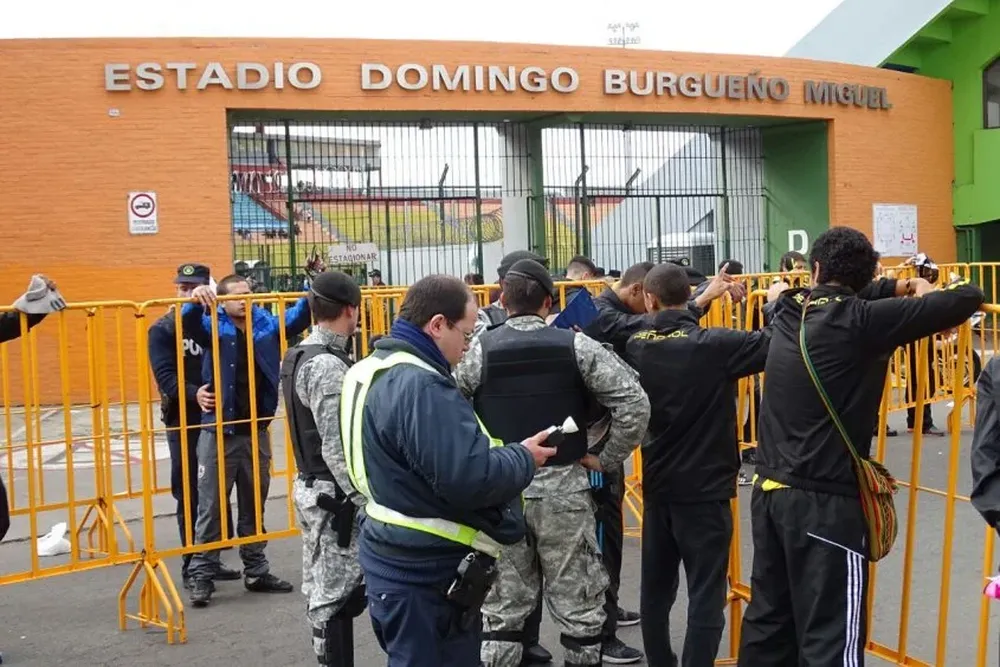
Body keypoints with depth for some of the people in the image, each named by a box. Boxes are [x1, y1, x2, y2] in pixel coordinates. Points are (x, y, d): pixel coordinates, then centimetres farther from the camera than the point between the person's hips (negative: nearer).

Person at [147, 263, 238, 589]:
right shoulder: (163, 329, 0)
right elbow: (165, 376, -13)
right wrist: (194, 394, -29)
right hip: (184, 422, -3)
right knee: (190, 495, 3)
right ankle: (192, 565, 14)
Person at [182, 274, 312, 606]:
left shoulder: (267, 324, 5)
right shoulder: (214, 328, -4)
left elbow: (299, 316, 1)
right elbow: (188, 324, -20)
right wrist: (195, 301, -41)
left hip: (257, 432, 4)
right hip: (219, 434, -3)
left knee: (254, 508, 15)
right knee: (210, 508, 4)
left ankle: (256, 572, 26)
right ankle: (201, 577, 13)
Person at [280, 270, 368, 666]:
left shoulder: (299, 356, 10)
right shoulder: (328, 365, -20)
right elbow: (337, 447, -23)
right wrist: (364, 499, -18)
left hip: (311, 487, 10)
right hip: (334, 494, -10)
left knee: (321, 590, 16)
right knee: (338, 594, -1)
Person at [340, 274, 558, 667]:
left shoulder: (376, 370, 9)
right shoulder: (420, 386, -25)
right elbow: (470, 477, -30)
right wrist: (524, 458, -12)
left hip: (401, 557, 10)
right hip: (426, 569, -10)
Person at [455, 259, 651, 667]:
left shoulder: (478, 351, -4)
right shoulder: (576, 345, -3)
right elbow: (635, 404, -7)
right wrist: (607, 459, 2)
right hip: (564, 487, 0)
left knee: (503, 607, 13)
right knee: (577, 604, 13)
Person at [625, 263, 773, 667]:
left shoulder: (636, 346, -1)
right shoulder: (713, 345, -17)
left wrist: (704, 298, 23)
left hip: (657, 486, 6)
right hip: (705, 488, -5)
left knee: (655, 588, 17)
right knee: (706, 597, 0)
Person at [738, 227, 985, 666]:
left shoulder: (789, 313, 6)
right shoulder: (860, 321, -12)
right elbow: (966, 299, -13)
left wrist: (898, 288, 21)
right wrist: (927, 294, 8)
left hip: (771, 490, 7)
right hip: (825, 499, -7)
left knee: (768, 618, 17)